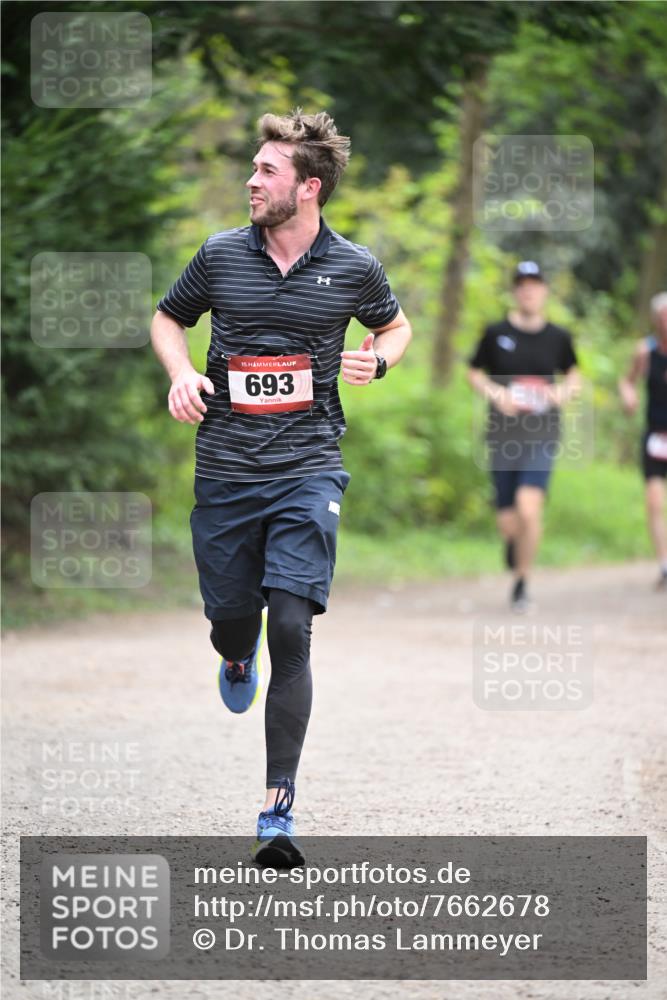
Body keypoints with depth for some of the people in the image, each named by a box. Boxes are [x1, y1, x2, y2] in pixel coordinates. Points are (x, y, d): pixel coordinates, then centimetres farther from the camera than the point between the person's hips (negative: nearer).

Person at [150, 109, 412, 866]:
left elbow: (395, 326, 20)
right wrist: (181, 374, -2)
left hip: (308, 470, -2)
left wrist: (377, 360, -2)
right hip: (225, 469, 2)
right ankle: (238, 661, 51)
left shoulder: (354, 268, 0)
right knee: (231, 620, 9)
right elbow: (167, 319, 18)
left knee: (291, 628, -13)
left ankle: (278, 812, -10)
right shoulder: (221, 255, 2)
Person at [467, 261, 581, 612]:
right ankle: (513, 541, 42)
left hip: (542, 435, -1)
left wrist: (566, 392, -2)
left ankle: (522, 583, -2)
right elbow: (474, 372, 10)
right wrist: (494, 393, -8)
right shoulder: (496, 333, 0)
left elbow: (573, 373, 20)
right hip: (504, 435, 1)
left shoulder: (558, 338, 3)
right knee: (507, 522, 3)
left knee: (529, 510, -20)